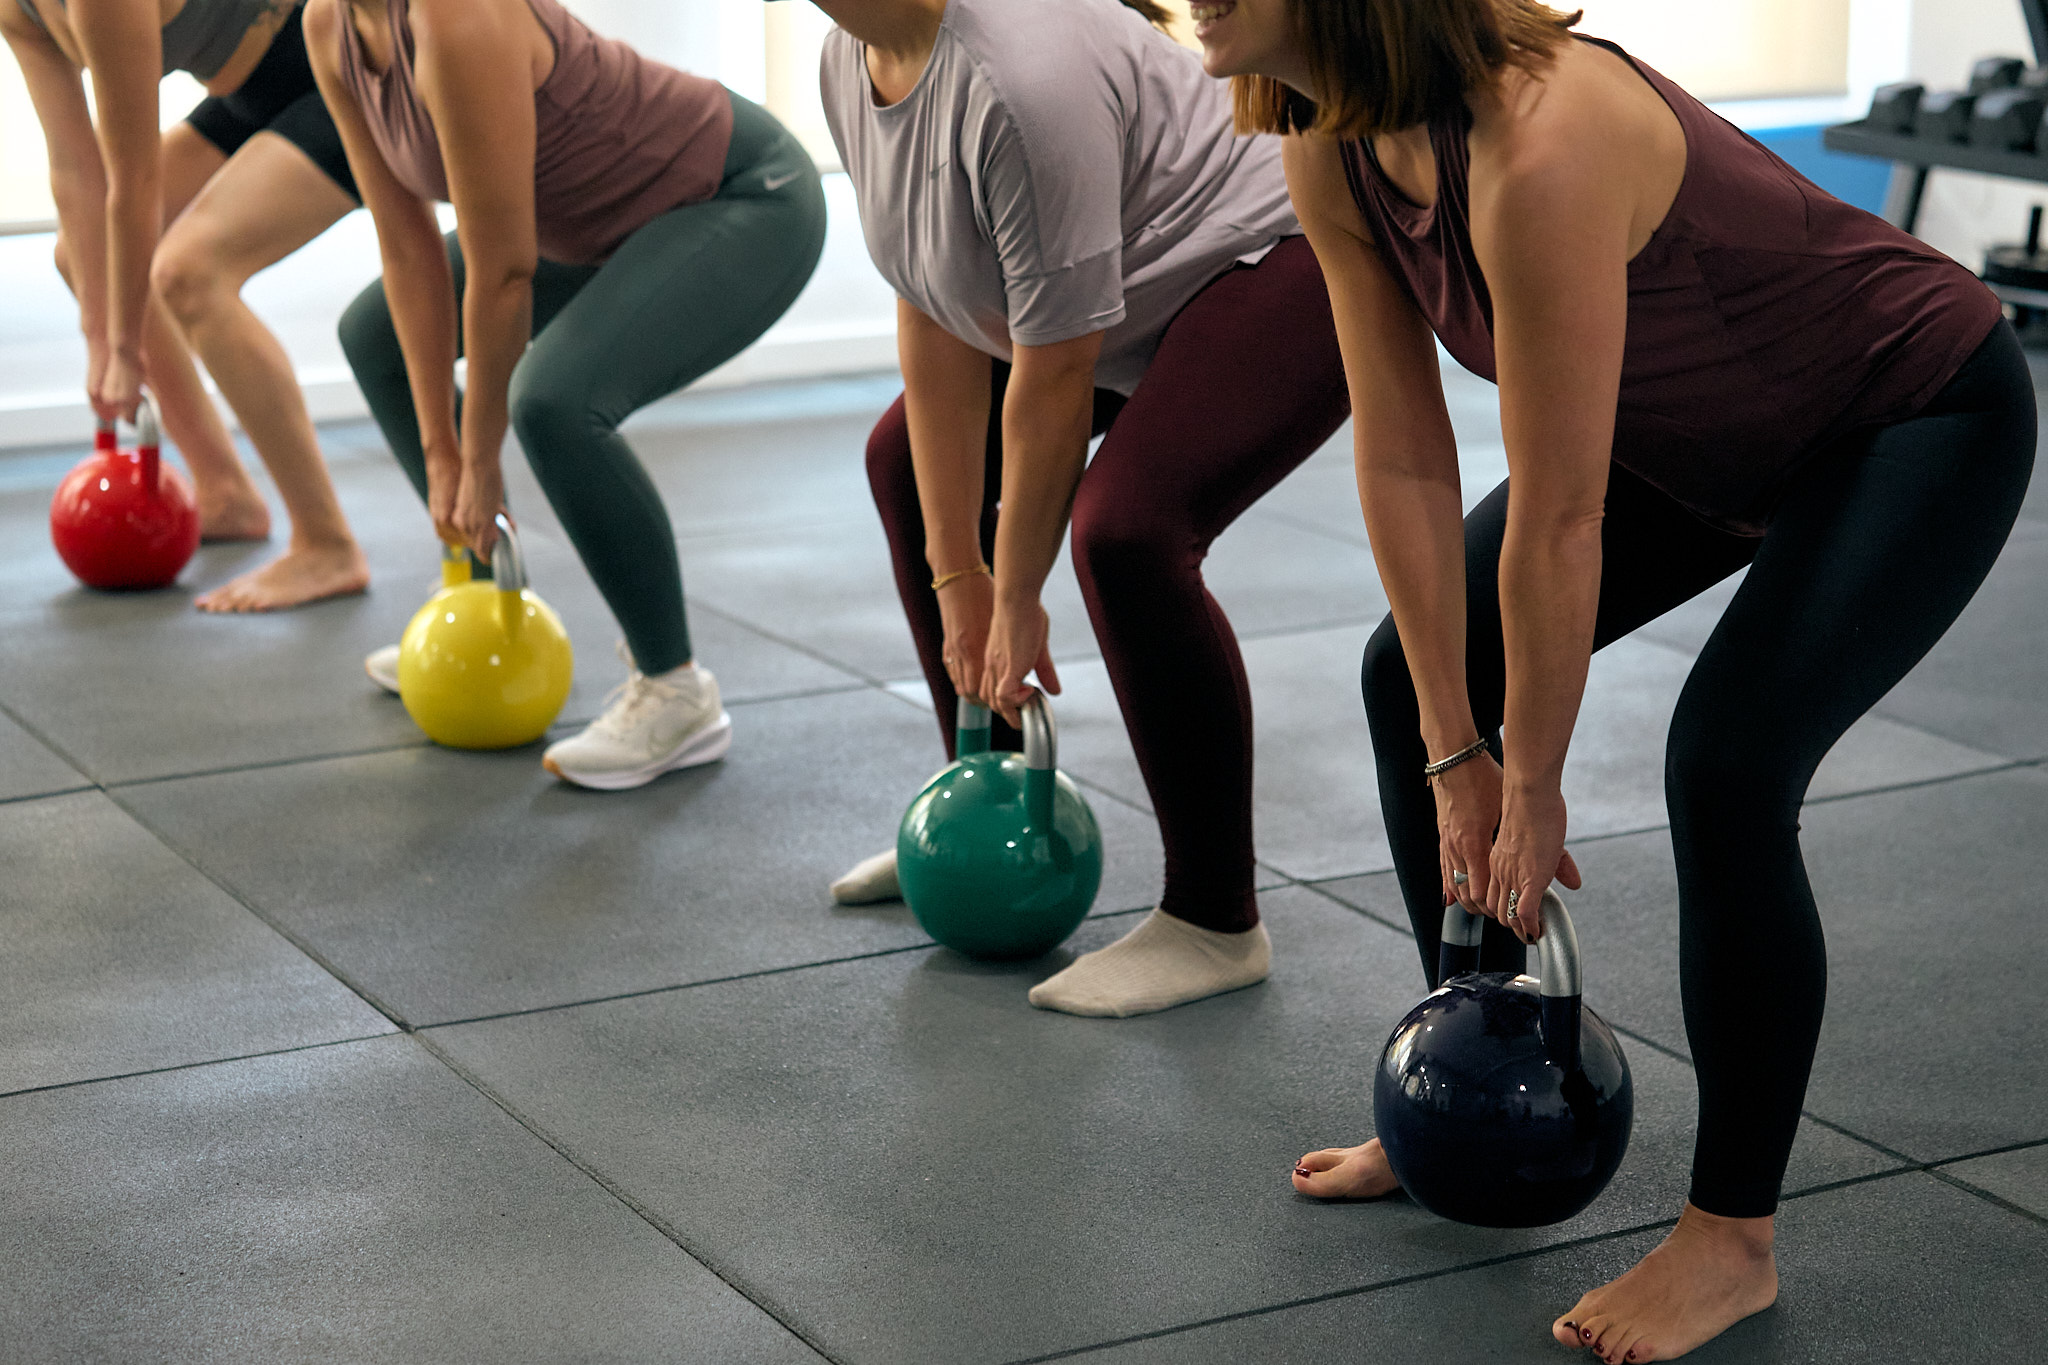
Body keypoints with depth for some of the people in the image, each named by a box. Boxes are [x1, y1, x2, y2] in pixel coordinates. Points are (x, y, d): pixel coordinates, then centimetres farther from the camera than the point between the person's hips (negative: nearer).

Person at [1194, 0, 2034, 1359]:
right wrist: (1457, 758, -7)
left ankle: (1732, 1239, -5)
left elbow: (1558, 526, -31)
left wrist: (1531, 787, -19)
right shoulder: (1333, 159, -14)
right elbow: (1406, 467, -8)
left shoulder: (1537, 153, -39)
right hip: (1705, 430, 9)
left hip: (1924, 418, -9)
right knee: (1415, 678, 6)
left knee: (1724, 764, -24)